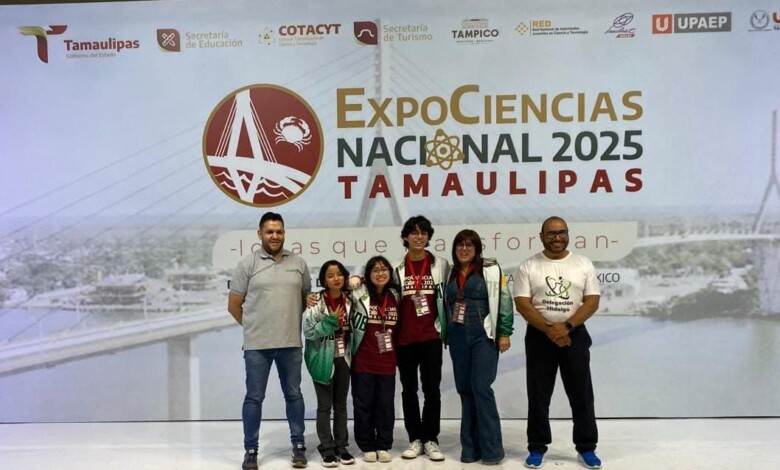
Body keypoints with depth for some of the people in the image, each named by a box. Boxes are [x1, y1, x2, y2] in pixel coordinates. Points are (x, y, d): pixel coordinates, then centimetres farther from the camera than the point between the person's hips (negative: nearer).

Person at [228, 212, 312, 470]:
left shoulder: (298, 263, 6)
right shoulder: (248, 263, -2)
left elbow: (307, 298, 15)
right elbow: (234, 305, 1)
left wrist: (291, 323, 8)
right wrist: (253, 327, 6)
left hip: (291, 343, 2)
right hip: (257, 345, -2)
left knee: (293, 395, 12)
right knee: (254, 398, 7)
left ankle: (298, 446, 25)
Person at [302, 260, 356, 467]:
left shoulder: (349, 300, 2)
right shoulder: (316, 303, -13)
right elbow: (308, 332, -17)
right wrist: (330, 321, -24)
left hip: (343, 359, 5)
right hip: (323, 360, -4)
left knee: (341, 405, 13)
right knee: (325, 406, 4)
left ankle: (341, 446, 23)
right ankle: (327, 448, 13)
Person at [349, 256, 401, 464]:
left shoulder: (395, 295, 7)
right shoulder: (359, 294, -7)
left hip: (387, 361, 3)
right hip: (362, 360, -3)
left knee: (386, 404, 9)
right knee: (364, 404, 6)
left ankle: (384, 446, 22)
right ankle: (367, 446, 20)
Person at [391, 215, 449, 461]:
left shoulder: (441, 265, 3)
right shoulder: (396, 267, 5)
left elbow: (447, 297, 6)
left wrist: (447, 329, 2)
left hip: (431, 336, -1)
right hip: (404, 338, 1)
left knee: (432, 388, 3)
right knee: (409, 389, 9)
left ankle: (431, 439, 14)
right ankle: (415, 439, 19)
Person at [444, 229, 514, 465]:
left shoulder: (490, 269, -4)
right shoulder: (451, 274, 13)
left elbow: (503, 300, -8)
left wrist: (504, 333, -12)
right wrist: (446, 334, 16)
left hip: (484, 335, -5)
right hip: (458, 337, 6)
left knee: (481, 388, -10)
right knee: (465, 390, 6)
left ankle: (492, 448, 0)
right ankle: (471, 447, 14)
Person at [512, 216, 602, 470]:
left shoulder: (583, 264, 3)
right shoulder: (528, 267, -2)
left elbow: (592, 301, -3)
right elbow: (522, 304, -8)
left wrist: (567, 326, -17)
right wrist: (549, 329, -18)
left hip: (575, 335, 1)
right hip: (539, 336, -1)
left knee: (582, 394, 7)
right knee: (538, 395, 6)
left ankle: (586, 447, 22)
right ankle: (537, 447, 19)